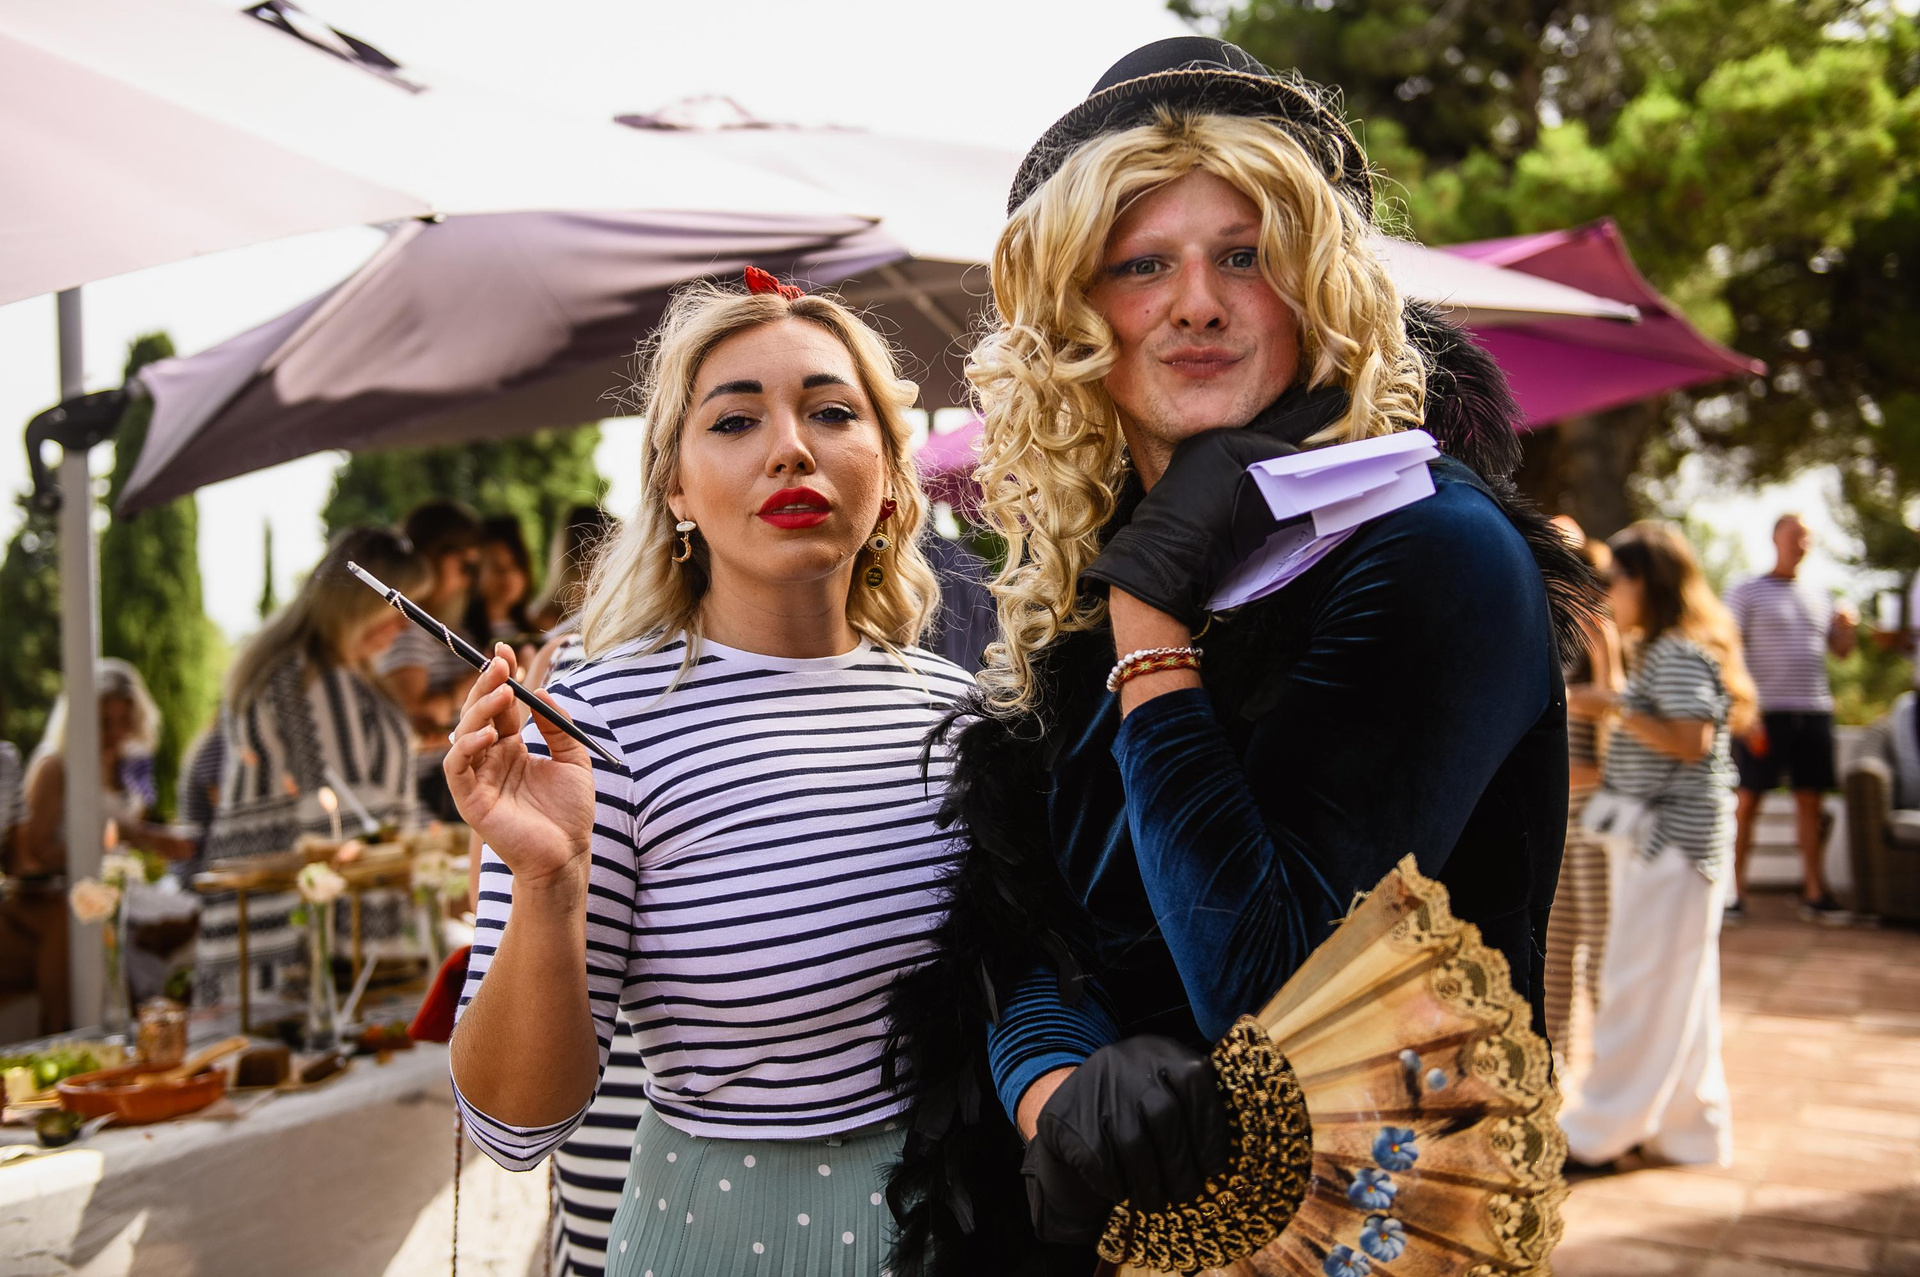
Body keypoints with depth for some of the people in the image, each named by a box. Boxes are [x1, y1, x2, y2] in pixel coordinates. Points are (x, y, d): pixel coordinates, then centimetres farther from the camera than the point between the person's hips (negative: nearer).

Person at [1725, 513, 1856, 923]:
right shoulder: (1746, 592, 1)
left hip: (1814, 709, 5)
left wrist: (1846, 627, -4)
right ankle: (1734, 890, 3)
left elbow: (1842, 651, 19)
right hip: (1765, 711, -5)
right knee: (1748, 799, -3)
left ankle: (1814, 892, 13)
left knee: (1810, 799, 6)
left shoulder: (1818, 598, 16)